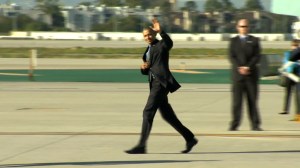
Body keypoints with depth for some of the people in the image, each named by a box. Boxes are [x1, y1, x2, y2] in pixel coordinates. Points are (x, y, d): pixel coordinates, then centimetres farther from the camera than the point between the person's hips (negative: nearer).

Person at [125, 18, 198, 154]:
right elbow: (146, 72, 25)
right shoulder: (148, 50, 22)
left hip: (161, 82, -9)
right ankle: (190, 139, 21)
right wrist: (143, 67, 1)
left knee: (148, 112, -14)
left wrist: (160, 31, -43)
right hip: (154, 84, 9)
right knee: (167, 115, 12)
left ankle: (141, 146, -14)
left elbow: (169, 42, -27)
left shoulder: (161, 45, -2)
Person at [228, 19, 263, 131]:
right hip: (237, 74, 0)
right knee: (237, 100, -4)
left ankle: (255, 125, 3)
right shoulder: (233, 41, 10)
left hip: (251, 74, 0)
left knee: (252, 100, 1)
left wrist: (248, 67, -15)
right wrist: (240, 68, -15)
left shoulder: (254, 41, 9)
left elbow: (257, 56, -1)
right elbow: (232, 57, 0)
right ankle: (234, 125, -3)